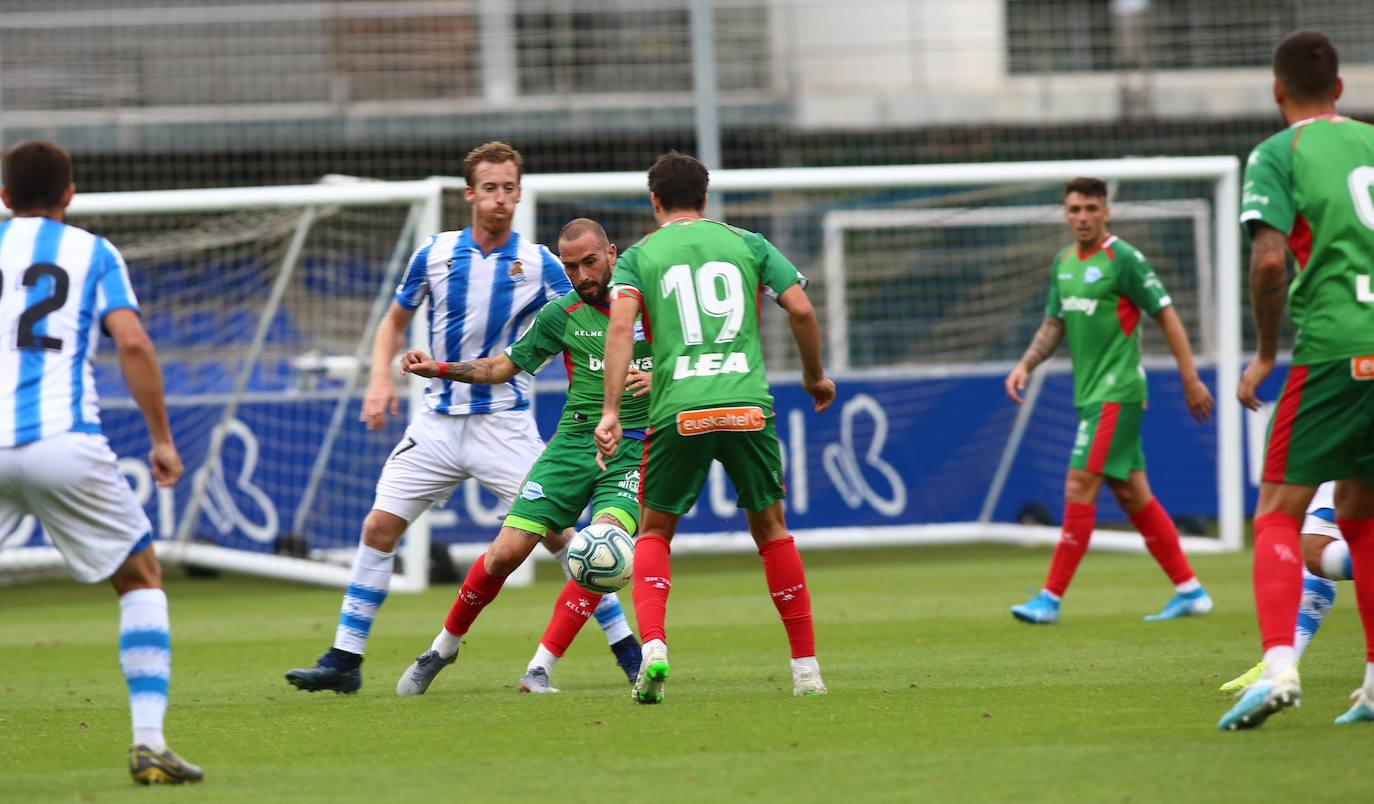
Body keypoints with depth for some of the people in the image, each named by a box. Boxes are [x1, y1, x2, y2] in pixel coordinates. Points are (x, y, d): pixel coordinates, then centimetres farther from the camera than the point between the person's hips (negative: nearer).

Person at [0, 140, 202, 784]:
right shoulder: (93, 253, 11)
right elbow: (132, 343, -2)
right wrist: (162, 438, 4)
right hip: (63, 440, -1)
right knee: (141, 580, 14)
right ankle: (148, 742, 0)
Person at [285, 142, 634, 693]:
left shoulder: (538, 264, -3)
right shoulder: (435, 254, 2)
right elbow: (395, 320, 14)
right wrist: (380, 378, -1)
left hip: (504, 423, -2)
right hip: (438, 419, 2)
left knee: (556, 532, -9)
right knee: (379, 527, -4)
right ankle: (344, 661, 3)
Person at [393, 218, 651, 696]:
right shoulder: (562, 314, 6)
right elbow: (506, 365, 15)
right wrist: (440, 369, 3)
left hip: (636, 445, -2)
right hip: (575, 440, 2)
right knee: (507, 551, -7)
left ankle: (540, 670, -21)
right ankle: (443, 649, 16)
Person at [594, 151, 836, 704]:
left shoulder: (640, 255, 10)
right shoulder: (746, 244, 15)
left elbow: (621, 325, -5)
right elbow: (801, 309, 8)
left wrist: (611, 411, -9)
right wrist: (815, 376, 23)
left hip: (677, 412, -1)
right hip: (747, 407, 1)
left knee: (654, 532, 16)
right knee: (770, 529, 17)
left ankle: (653, 648, -8)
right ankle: (806, 668, 14)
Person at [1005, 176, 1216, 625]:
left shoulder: (1123, 259, -11)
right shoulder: (1064, 263, 13)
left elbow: (1166, 316, -9)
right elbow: (1053, 325, 21)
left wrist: (1191, 380, -10)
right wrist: (1025, 366, 4)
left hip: (1116, 394, -9)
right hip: (1090, 395, 9)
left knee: (1079, 487, -12)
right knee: (1132, 495, 10)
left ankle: (1052, 597, -10)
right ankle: (1189, 591, 15)